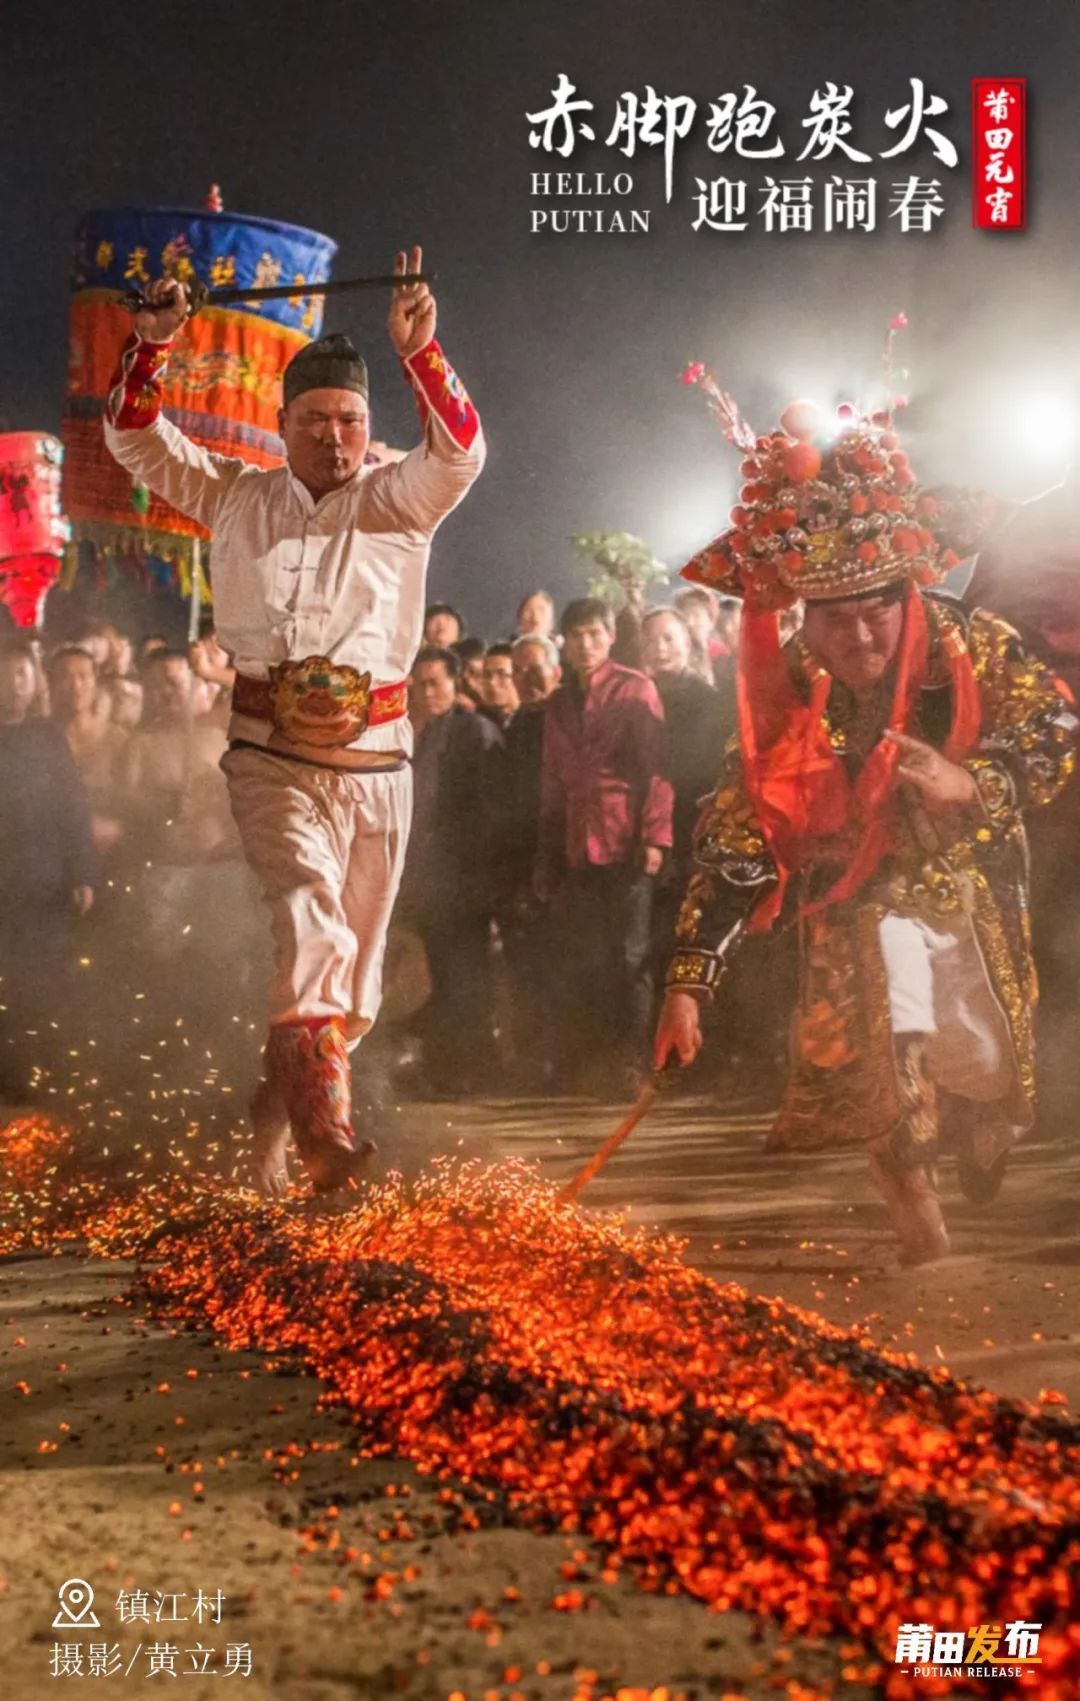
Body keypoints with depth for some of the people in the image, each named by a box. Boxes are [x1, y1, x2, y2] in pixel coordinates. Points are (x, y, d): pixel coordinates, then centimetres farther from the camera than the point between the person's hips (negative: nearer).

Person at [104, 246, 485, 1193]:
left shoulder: (399, 503, 9)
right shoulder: (237, 497, 14)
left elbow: (460, 454, -9)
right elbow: (137, 440, 14)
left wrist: (421, 355, -22)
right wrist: (152, 346, -1)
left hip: (376, 759, 1)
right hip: (271, 757, -1)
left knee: (356, 955, 5)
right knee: (308, 919, -23)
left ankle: (272, 1131, 23)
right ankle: (324, 1125, -31)